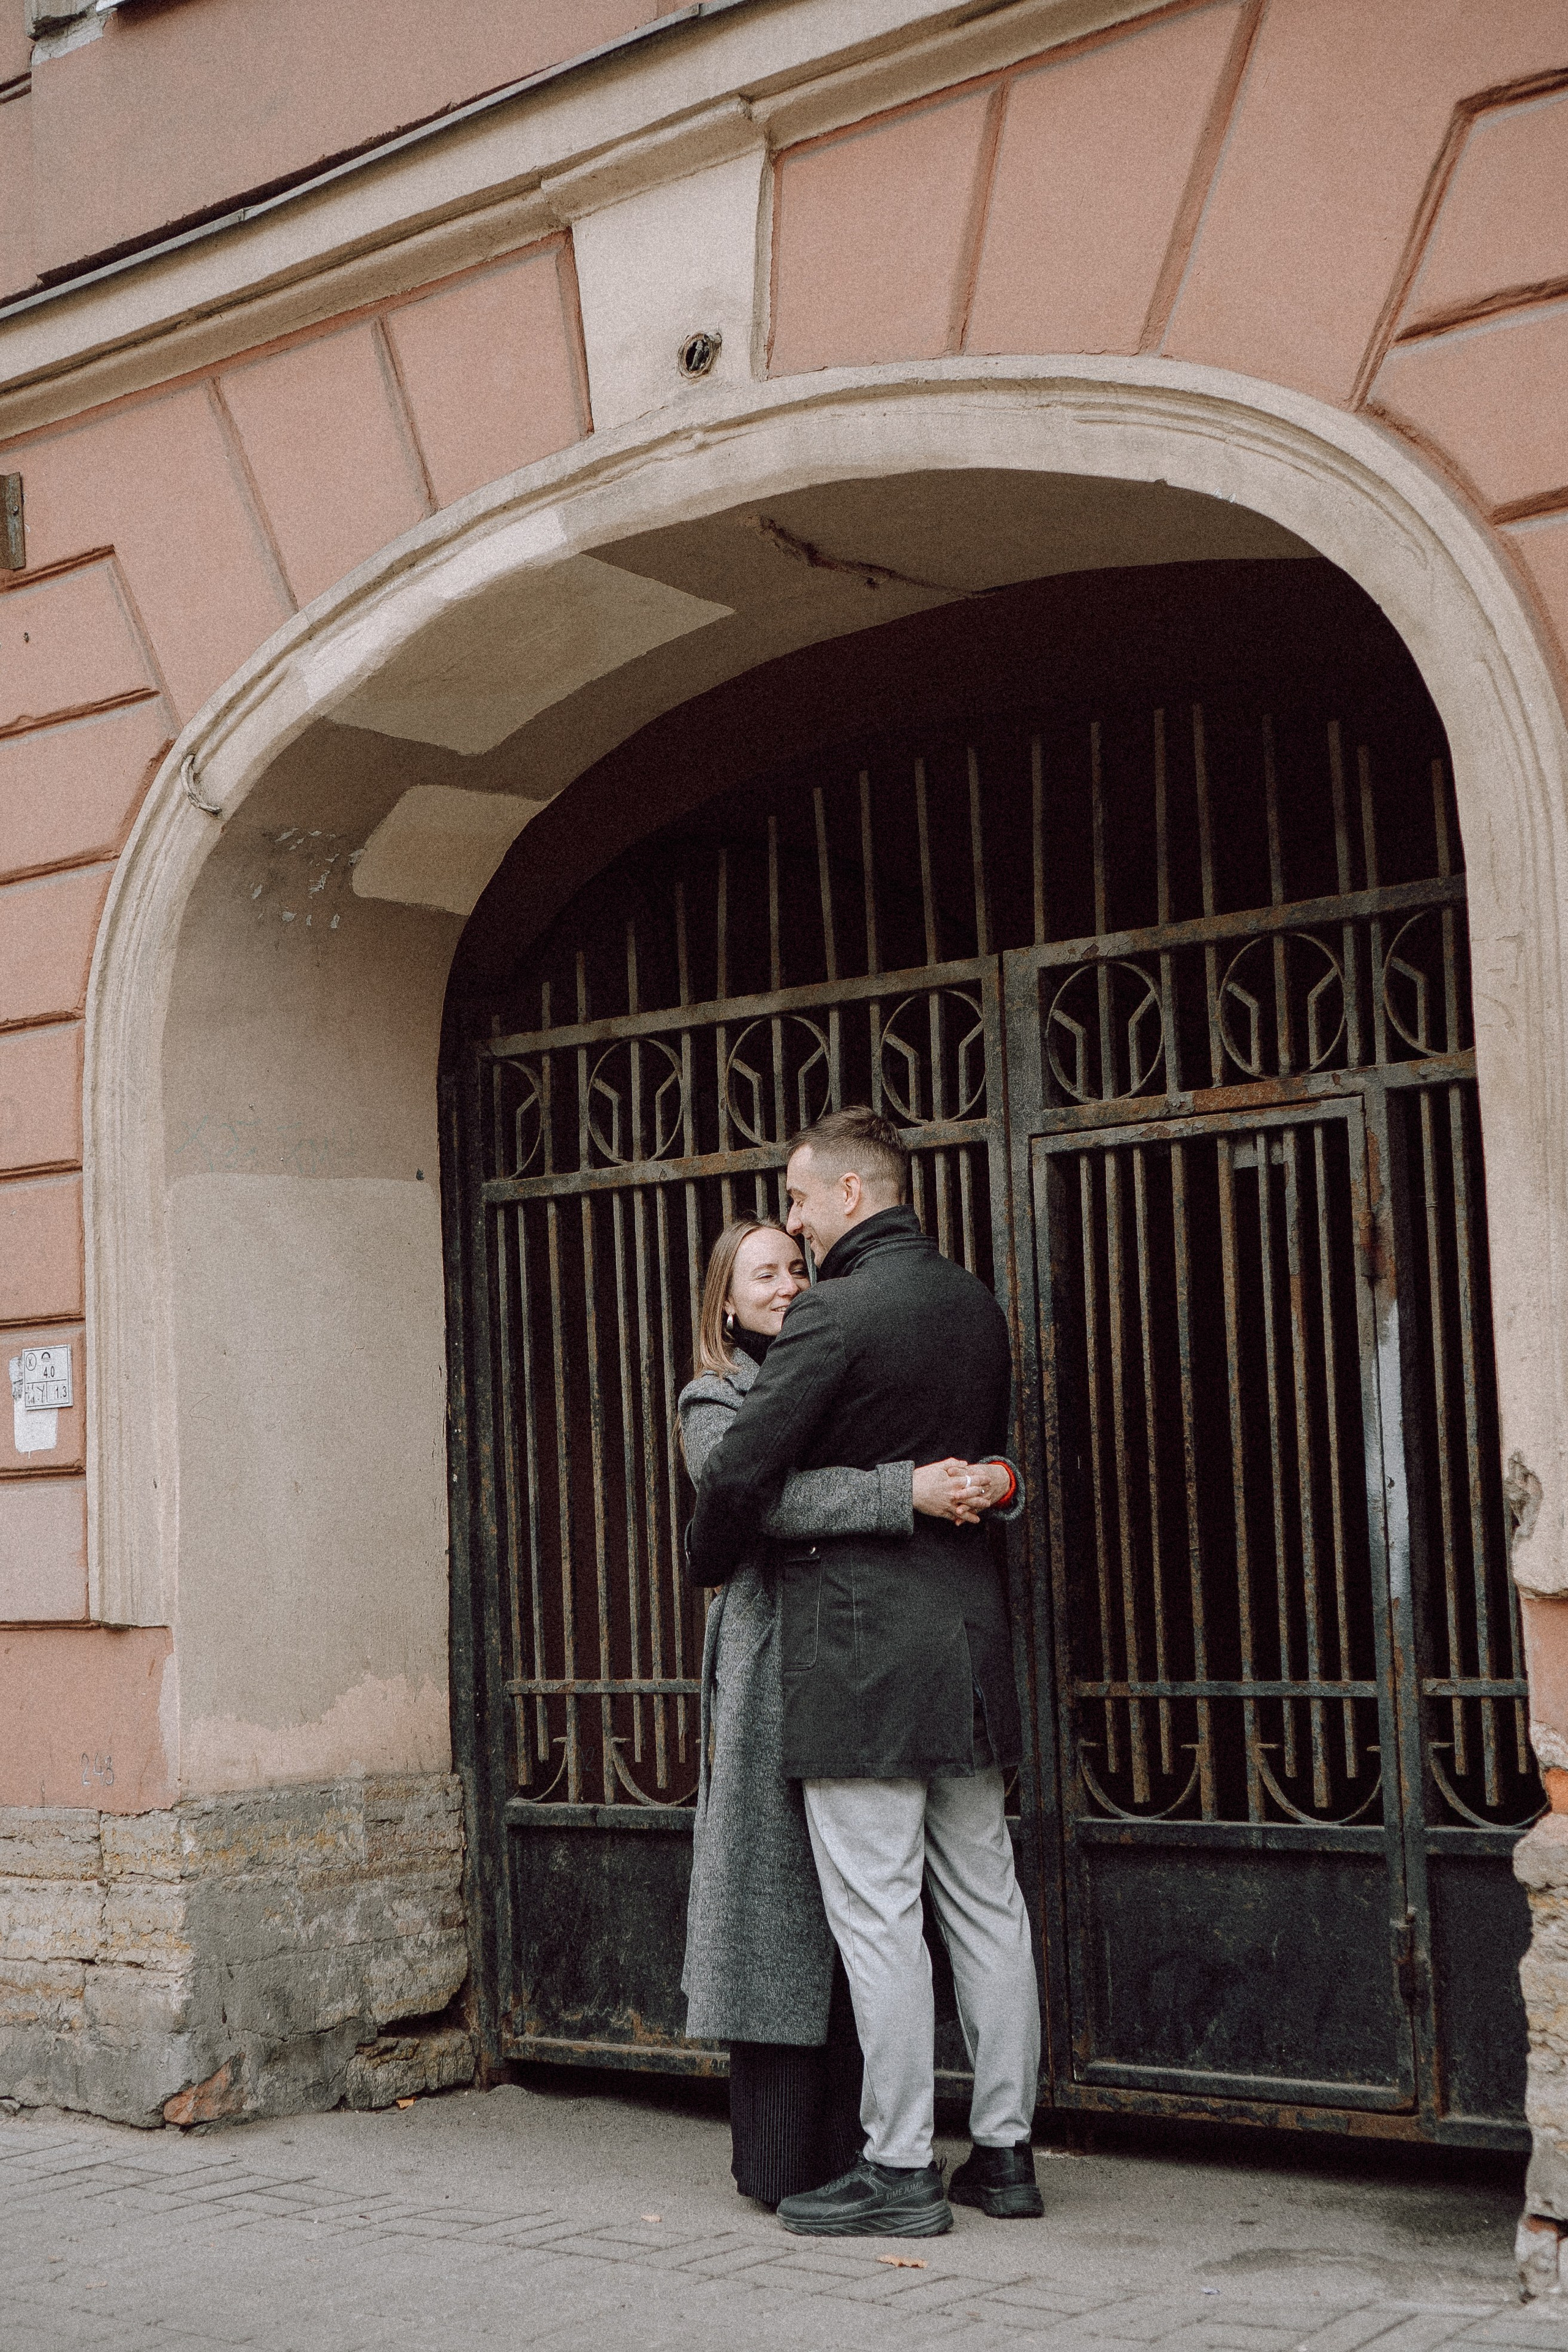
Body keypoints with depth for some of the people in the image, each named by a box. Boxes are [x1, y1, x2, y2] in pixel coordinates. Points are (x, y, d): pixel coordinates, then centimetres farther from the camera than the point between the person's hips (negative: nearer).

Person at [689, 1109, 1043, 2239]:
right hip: (970, 1625, 8)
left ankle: (900, 2168, 4)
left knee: (878, 1911, -2)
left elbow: (740, 1475, -15)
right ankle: (1006, 2151, 19)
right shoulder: (976, 1305, 11)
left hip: (860, 1645, -8)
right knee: (986, 1900, 11)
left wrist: (712, 1562, 3)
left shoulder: (837, 1313, -13)